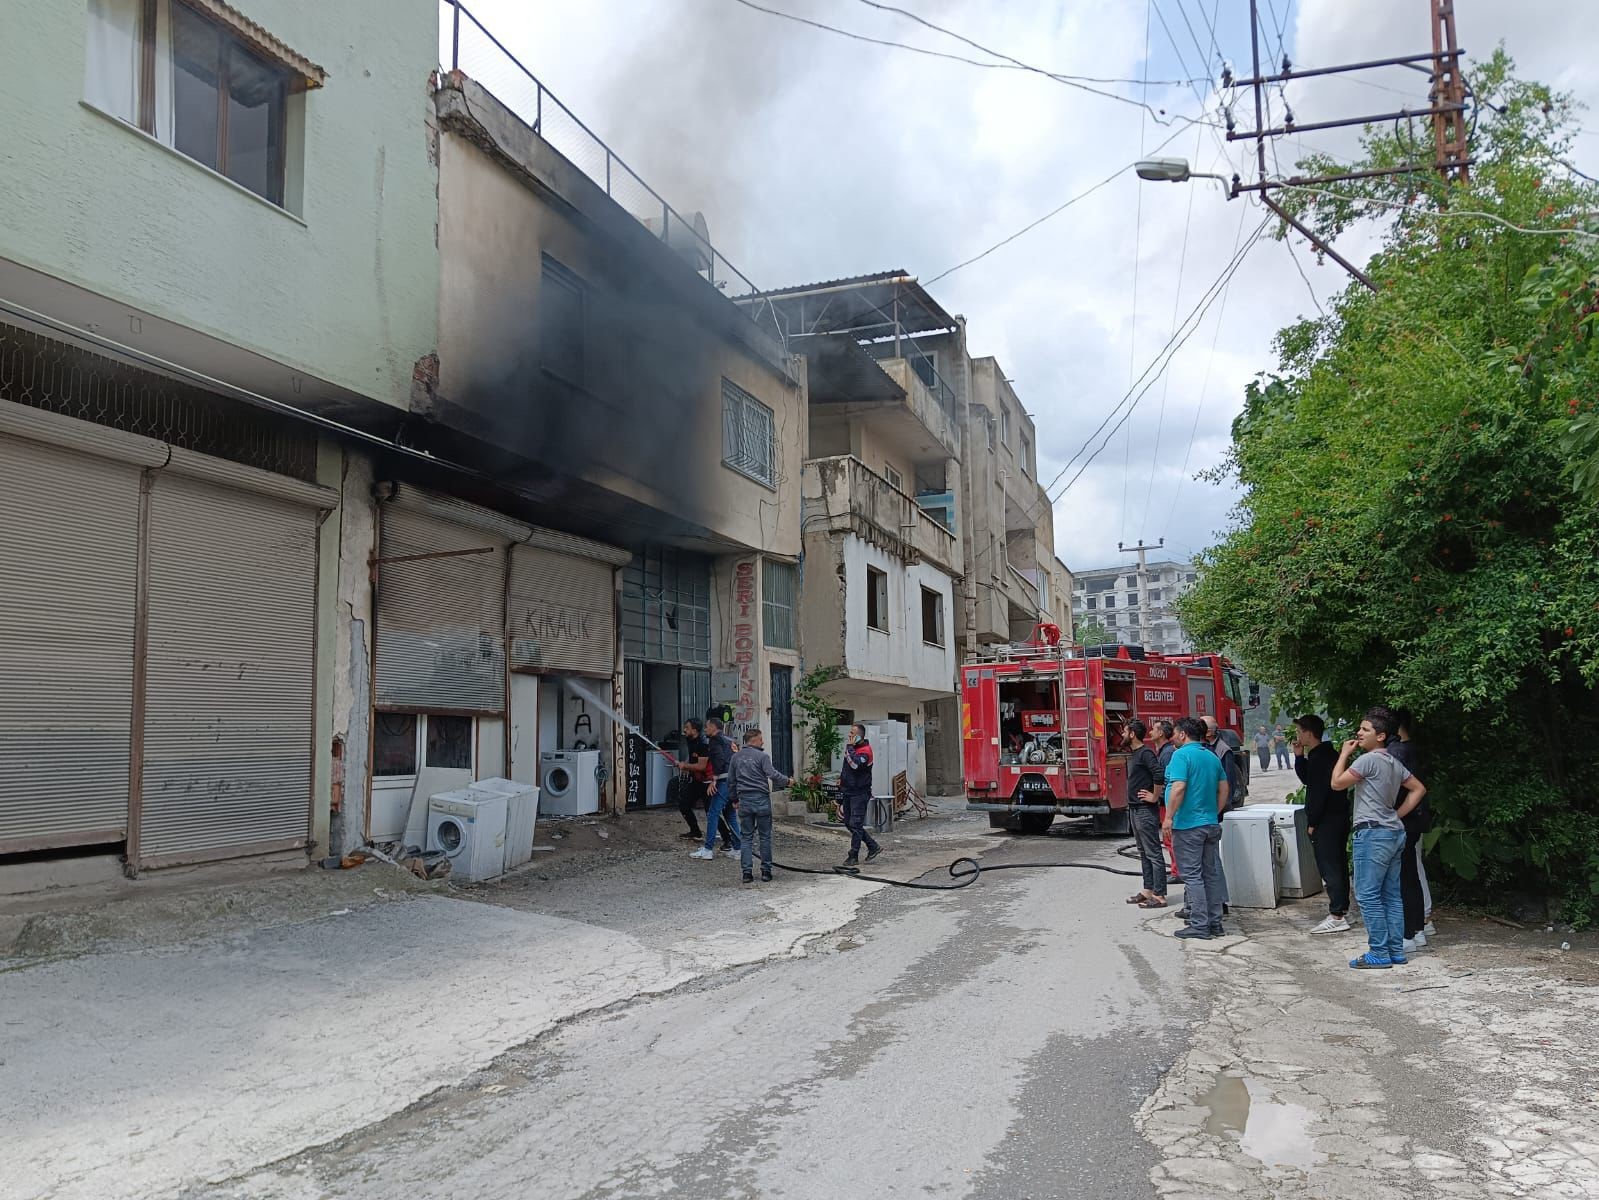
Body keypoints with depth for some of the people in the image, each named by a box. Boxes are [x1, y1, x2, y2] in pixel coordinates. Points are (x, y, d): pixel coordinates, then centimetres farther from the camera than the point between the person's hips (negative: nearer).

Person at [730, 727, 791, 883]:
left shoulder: (736, 757, 8)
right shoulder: (762, 756, -8)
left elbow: (731, 780, 14)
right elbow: (773, 775, -16)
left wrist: (735, 799, 24)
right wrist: (787, 781, 1)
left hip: (744, 800, 4)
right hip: (761, 799, -4)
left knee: (747, 837, 8)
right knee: (765, 837, 6)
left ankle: (747, 872, 2)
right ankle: (766, 871, 8)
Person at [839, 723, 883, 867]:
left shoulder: (865, 750, -12)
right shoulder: (850, 748, 16)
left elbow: (855, 764, -30)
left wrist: (850, 748, -20)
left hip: (859, 793, -9)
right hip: (848, 792, 9)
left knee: (855, 825, -6)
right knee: (849, 823, 10)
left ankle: (853, 856, 0)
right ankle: (873, 847, 20)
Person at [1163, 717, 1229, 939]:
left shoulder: (1181, 755, -13)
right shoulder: (1212, 757, 12)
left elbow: (1179, 788, -22)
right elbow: (1224, 789, 14)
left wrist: (1169, 817, -18)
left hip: (1188, 824, -8)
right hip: (1211, 824, 8)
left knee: (1192, 875, -3)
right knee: (1212, 874, 13)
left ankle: (1199, 925, -4)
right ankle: (1215, 922, 18)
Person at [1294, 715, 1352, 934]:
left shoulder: (1319, 758, -17)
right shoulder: (1327, 754, 14)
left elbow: (1318, 792, -22)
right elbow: (1308, 780, 22)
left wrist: (1312, 823, -16)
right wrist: (1299, 757, 11)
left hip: (1326, 821, -10)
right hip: (1339, 818, 10)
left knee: (1329, 868, -7)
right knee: (1338, 866, 15)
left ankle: (1337, 917, -6)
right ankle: (1342, 911, 23)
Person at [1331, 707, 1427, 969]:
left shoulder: (1369, 759, -15)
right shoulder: (1394, 763, 13)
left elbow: (1337, 782, -13)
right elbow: (1419, 789, 21)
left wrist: (1345, 753, -2)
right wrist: (1398, 814, 16)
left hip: (1373, 833, -9)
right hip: (1394, 832, 9)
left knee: (1368, 895, -5)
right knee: (1391, 895, 12)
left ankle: (1379, 953, -3)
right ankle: (1396, 951, 15)